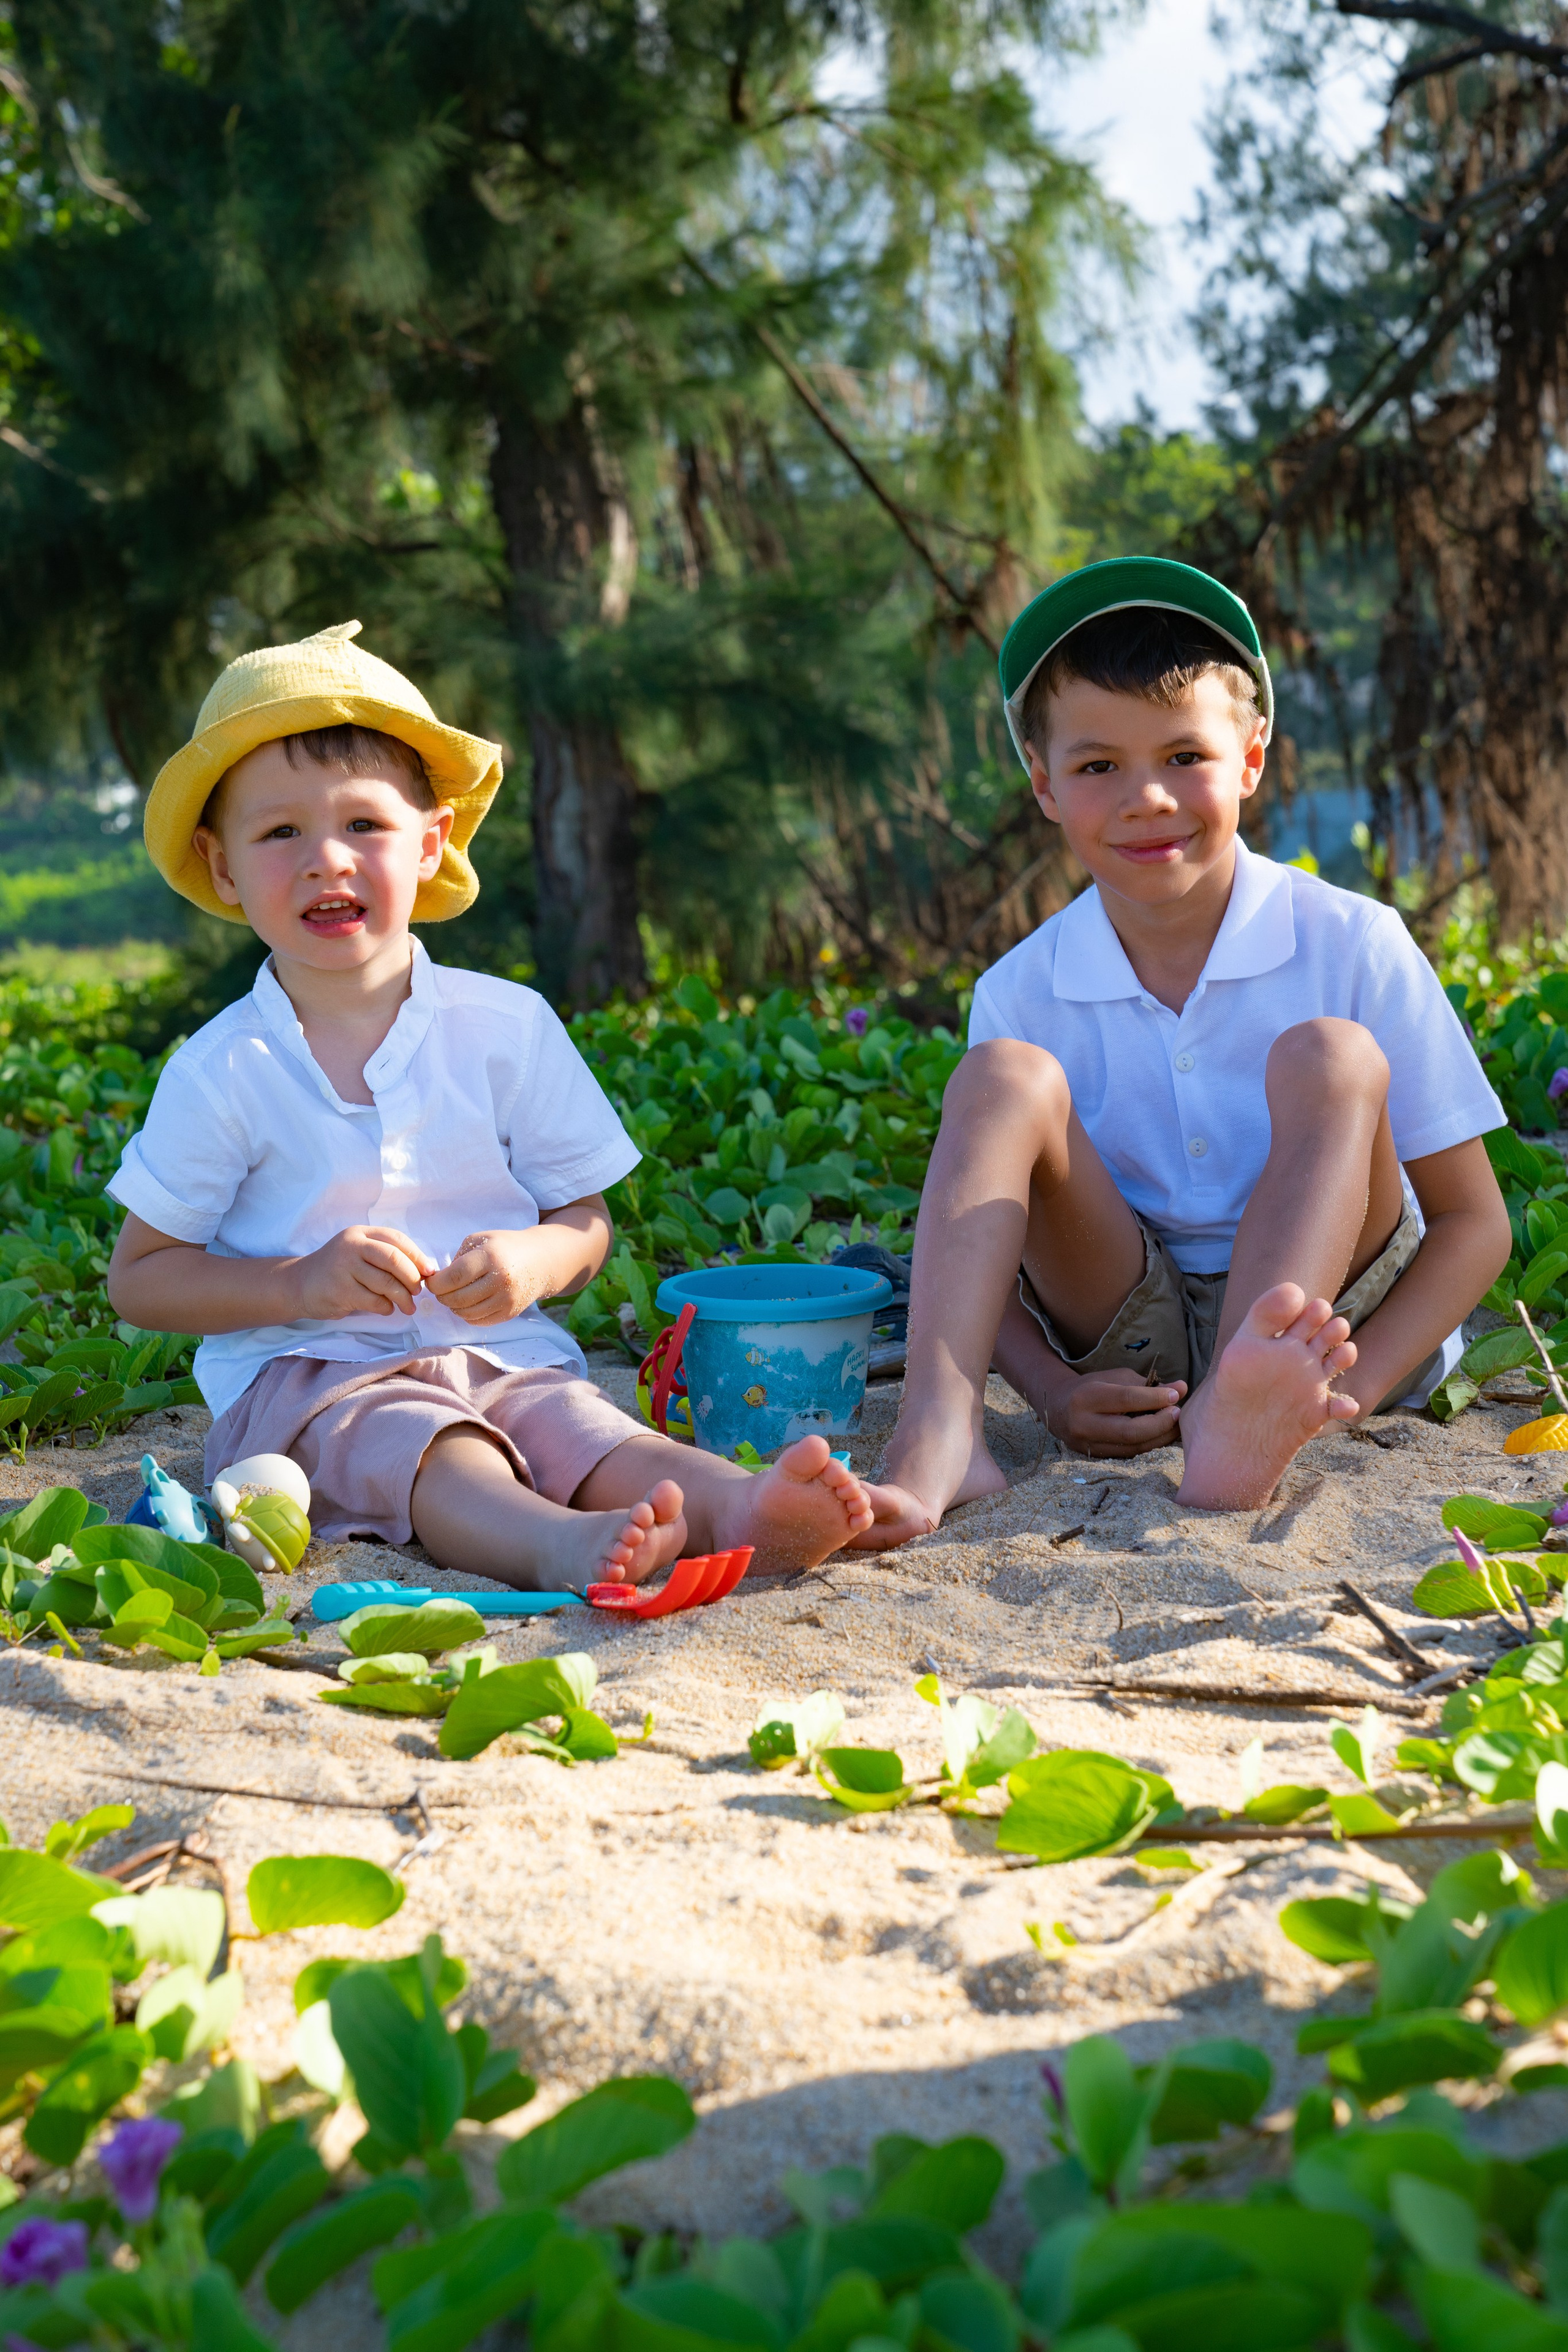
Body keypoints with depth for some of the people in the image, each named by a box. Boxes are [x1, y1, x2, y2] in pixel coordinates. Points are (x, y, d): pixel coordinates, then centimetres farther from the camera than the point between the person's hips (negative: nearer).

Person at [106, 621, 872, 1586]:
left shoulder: (509, 1027, 4)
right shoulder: (224, 1071, -1)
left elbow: (588, 1220, 10)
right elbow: (139, 1278, 3)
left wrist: (537, 1260, -15)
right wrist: (301, 1283, -13)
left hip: (499, 1357, 3)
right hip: (302, 1374, -2)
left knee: (588, 1428, -28)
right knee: (425, 1445, -34)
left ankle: (734, 1507, -53)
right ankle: (554, 1544, -61)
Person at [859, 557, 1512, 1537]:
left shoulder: (1351, 945, -8)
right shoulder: (1023, 993, -3)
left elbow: (1474, 1224, -6)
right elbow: (987, 1248, 1)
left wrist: (1342, 1393, -24)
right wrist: (1052, 1388, -23)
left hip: (1331, 1310, -1)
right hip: (1135, 1345, 2)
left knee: (1329, 1055, -25)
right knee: (1003, 1078, -19)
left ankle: (1242, 1417, -48)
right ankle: (937, 1441, -40)